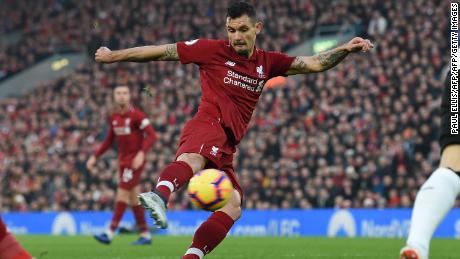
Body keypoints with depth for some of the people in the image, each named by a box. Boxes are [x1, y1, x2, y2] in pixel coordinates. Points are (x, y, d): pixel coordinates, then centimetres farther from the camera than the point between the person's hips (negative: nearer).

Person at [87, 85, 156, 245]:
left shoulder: (136, 115, -12)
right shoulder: (114, 118, 10)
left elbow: (151, 135, -19)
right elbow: (109, 141, 20)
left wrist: (141, 153, -33)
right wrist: (95, 157, 15)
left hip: (135, 161, -7)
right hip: (123, 160, 7)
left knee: (122, 194, -11)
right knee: (134, 199, 8)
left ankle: (110, 233, -12)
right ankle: (145, 235, 14)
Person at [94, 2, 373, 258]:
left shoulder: (267, 62, 19)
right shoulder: (213, 50, 6)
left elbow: (314, 64, 16)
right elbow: (162, 52, 9)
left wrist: (345, 49, 1)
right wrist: (114, 56, 12)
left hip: (225, 147, 8)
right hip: (208, 124, -7)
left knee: (233, 207, -2)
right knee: (193, 158, -40)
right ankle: (160, 195, -72)